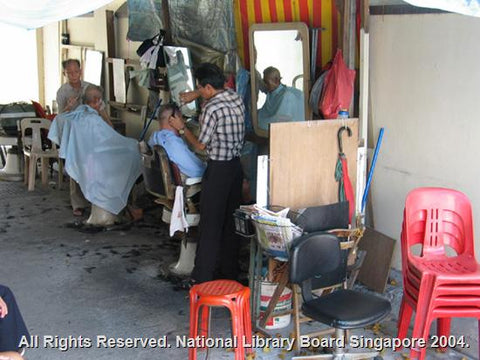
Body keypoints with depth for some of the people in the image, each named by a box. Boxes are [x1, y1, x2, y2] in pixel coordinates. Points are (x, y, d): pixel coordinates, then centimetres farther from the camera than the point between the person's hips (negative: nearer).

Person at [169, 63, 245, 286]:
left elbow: (201, 145, -10)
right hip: (236, 165, 8)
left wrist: (182, 128, 4)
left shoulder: (211, 108, -19)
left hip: (218, 169, -8)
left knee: (210, 226, -1)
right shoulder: (236, 98, 4)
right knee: (230, 221, 17)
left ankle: (202, 278, 7)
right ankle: (229, 272, 26)